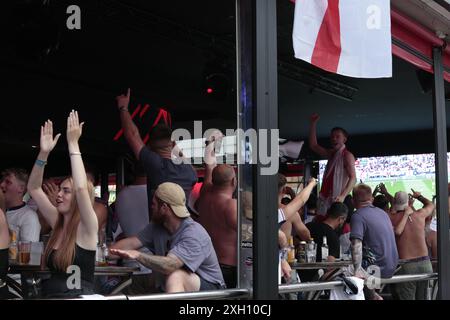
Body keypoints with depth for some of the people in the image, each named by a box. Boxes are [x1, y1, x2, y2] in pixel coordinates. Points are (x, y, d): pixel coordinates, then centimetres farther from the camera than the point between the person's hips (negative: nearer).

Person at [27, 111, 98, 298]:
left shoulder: (87, 227, -8)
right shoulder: (57, 223, 9)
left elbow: (81, 187, -24)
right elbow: (34, 188, 9)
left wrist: (73, 143, -19)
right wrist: (43, 153, -4)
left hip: (77, 297, -5)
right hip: (49, 296, 5)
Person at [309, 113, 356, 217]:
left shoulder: (347, 155, -6)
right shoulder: (331, 154, 18)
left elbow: (353, 178, -16)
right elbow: (313, 146, 22)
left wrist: (343, 196, -31)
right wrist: (313, 124, 17)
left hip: (336, 200, -8)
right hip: (325, 198, 8)